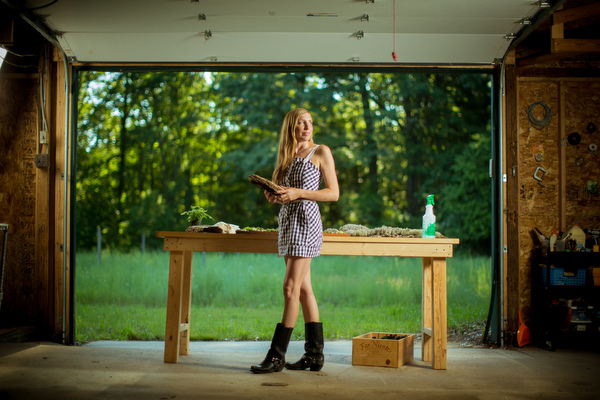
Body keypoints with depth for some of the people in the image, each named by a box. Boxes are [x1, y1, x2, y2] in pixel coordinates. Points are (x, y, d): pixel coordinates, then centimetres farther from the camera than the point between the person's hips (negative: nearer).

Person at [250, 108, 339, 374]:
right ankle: (314, 354, 11)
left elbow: (334, 193, -6)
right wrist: (275, 196, -2)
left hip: (306, 221, -7)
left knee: (291, 288, -10)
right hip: (287, 221, 7)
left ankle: (277, 355, -8)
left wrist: (298, 193, -15)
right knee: (304, 289, 7)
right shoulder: (287, 156, 17)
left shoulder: (321, 152, -1)